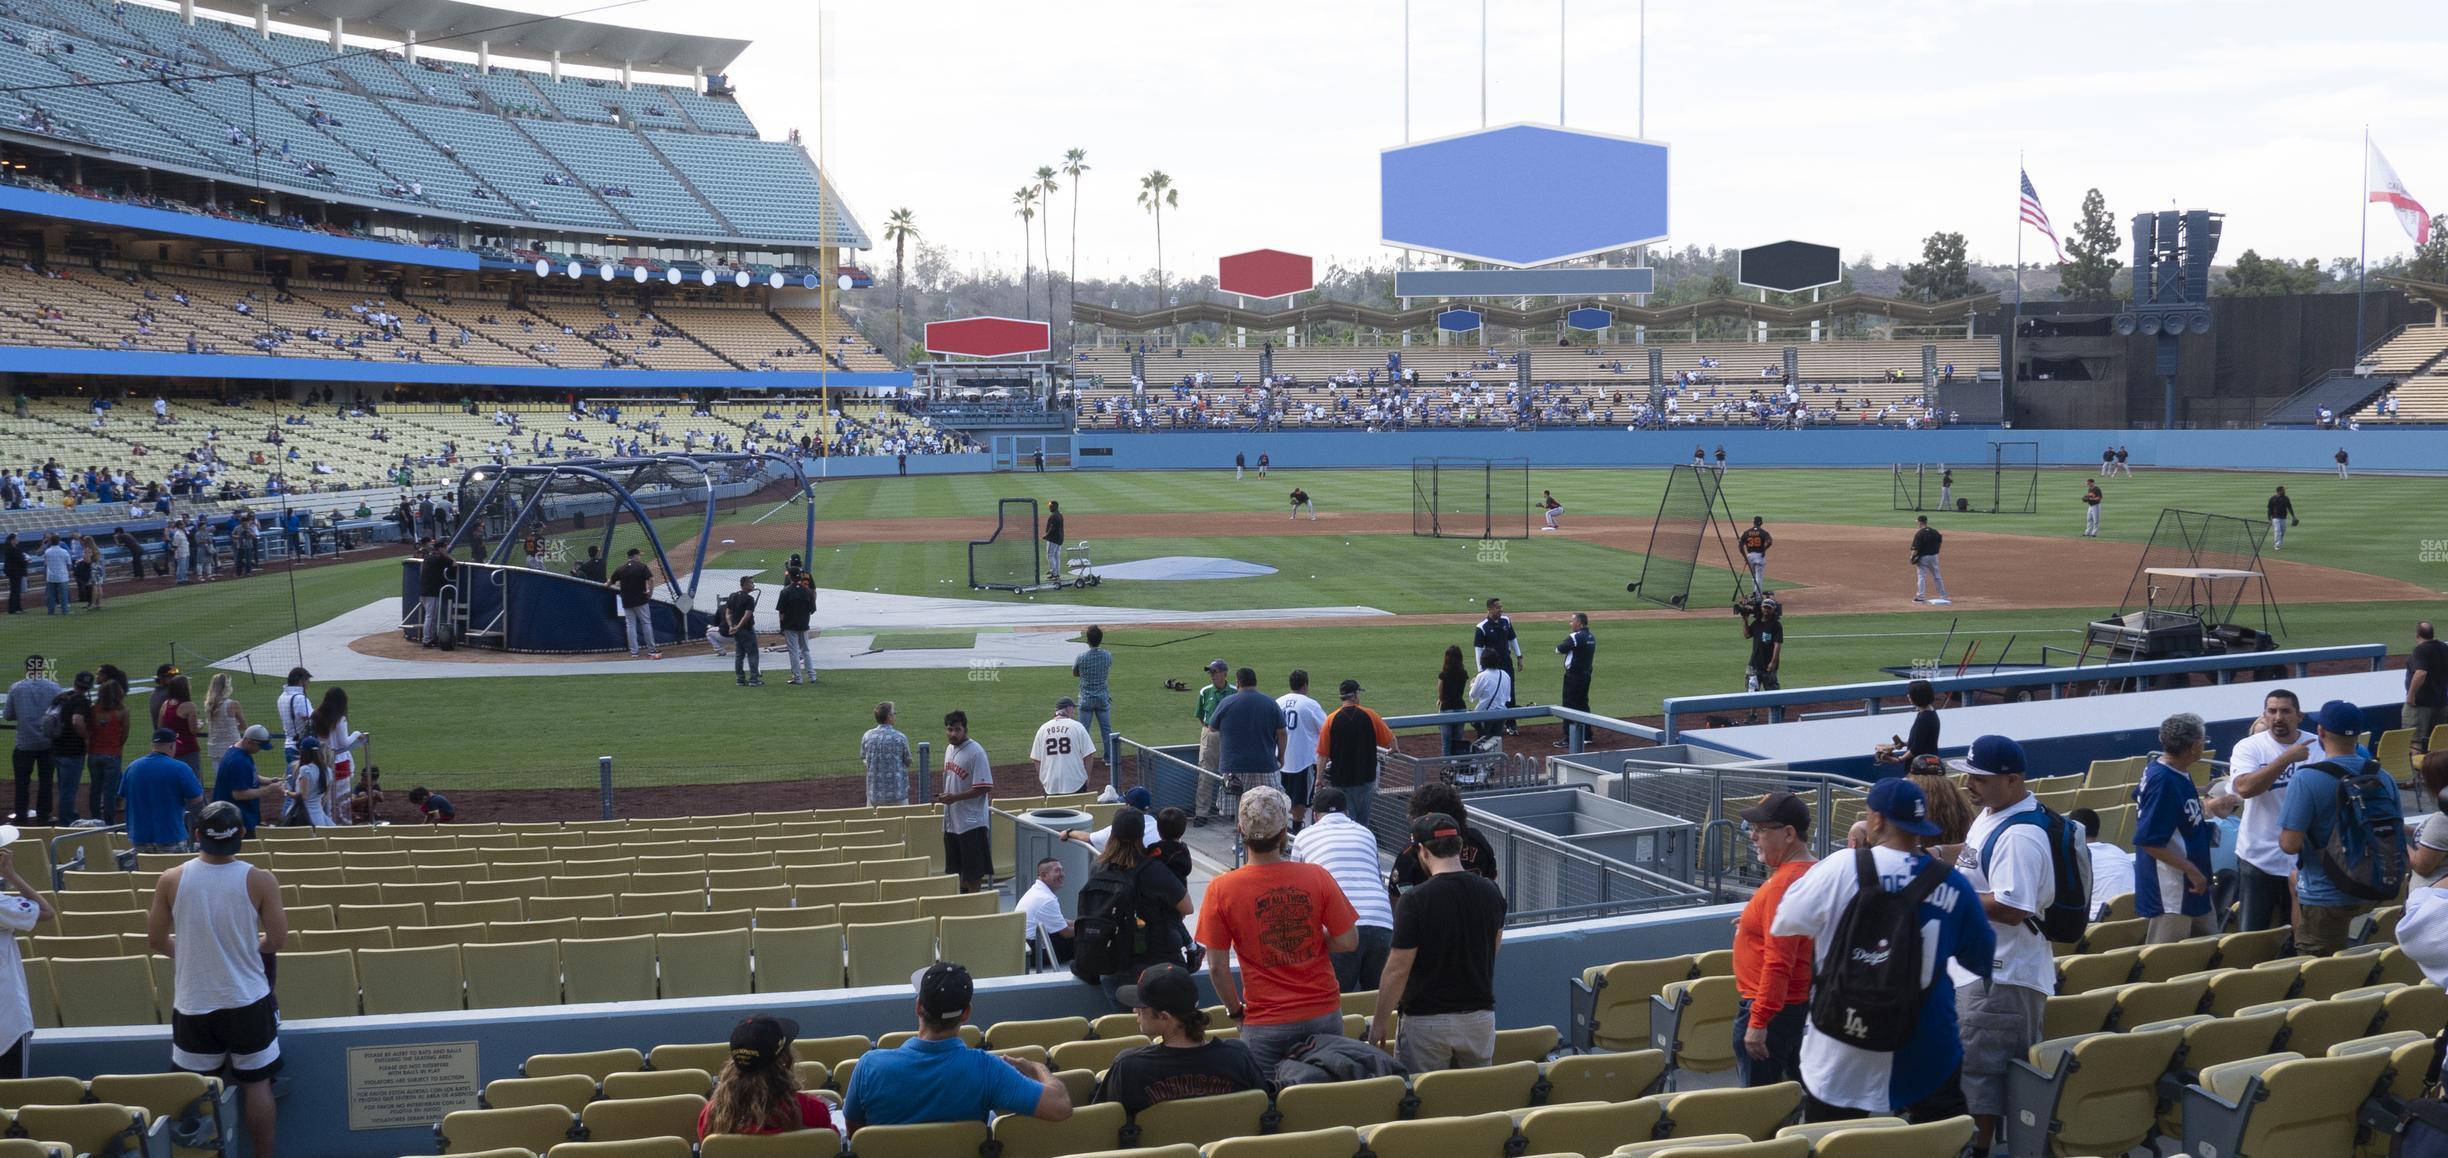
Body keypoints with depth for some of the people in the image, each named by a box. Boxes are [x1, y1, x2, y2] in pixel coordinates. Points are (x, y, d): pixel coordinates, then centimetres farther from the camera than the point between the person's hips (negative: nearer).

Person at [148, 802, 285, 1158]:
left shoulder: (171, 881, -9)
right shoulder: (260, 881, -13)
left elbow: (156, 941, 1)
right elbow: (277, 941, -7)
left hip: (193, 1003, 1)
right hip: (247, 1001, -1)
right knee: (256, 1084, 12)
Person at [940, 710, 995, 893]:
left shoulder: (975, 752, -16)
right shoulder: (950, 749, 10)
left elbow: (983, 788, -19)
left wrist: (954, 797, -21)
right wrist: (945, 798, 9)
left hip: (972, 821, -8)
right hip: (951, 821, 8)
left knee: (974, 871, -1)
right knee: (956, 867, 16)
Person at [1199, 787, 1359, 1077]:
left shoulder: (1221, 890, -10)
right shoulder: (1317, 878, -8)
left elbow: (1217, 967, -7)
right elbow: (1348, 942, -4)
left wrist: (1236, 1011, 7)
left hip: (1265, 1024, -1)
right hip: (1324, 1014, 2)